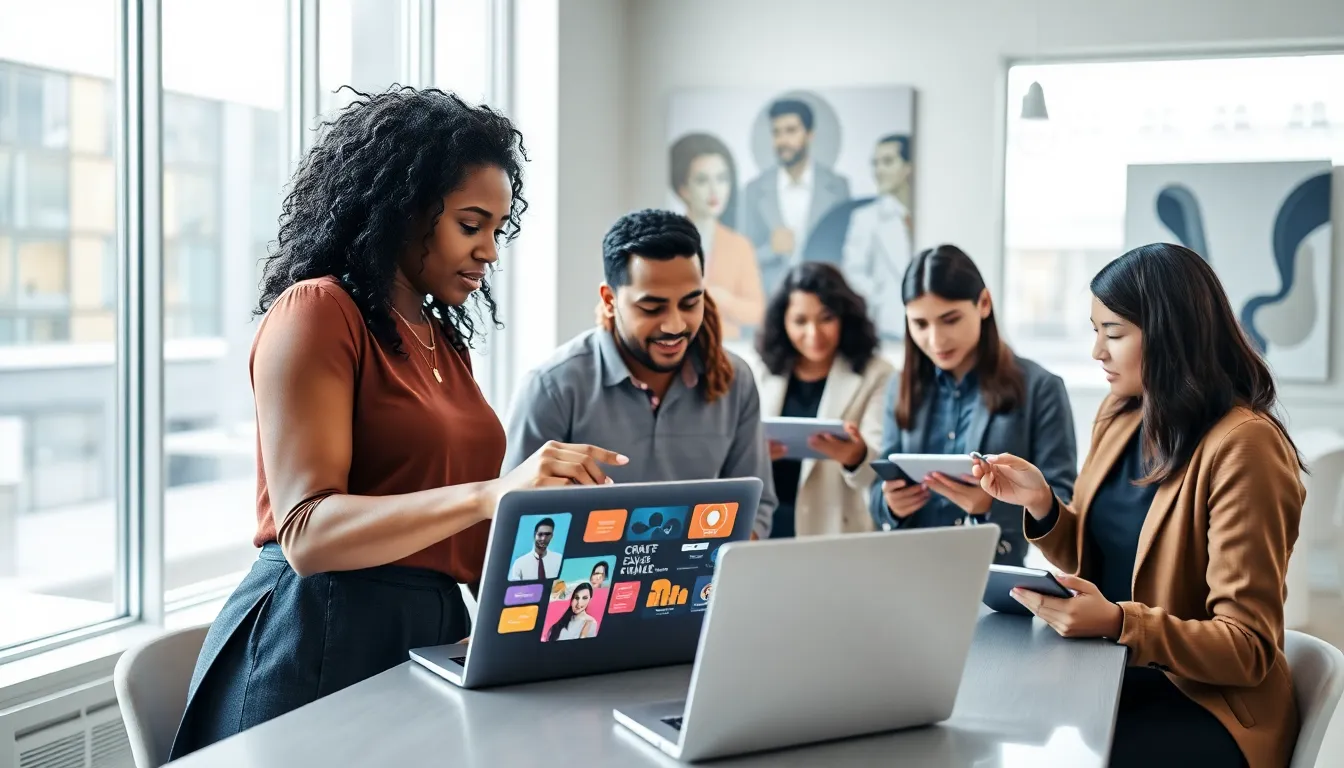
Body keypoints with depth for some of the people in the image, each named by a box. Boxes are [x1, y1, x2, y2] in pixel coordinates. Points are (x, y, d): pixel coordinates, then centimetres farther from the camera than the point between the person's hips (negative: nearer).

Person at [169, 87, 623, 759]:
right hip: (323, 640, -8)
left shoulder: (445, 340, 16)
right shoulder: (316, 311, -10)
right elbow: (308, 533, -20)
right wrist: (489, 494, -32)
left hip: (433, 630, 8)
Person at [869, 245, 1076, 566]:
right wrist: (890, 502, -9)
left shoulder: (1039, 388, 0)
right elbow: (879, 493, 12)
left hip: (1000, 576, -4)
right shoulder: (901, 389, 11)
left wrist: (995, 501, -20)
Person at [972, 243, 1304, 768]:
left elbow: (1248, 649, -18)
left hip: (1205, 704, -7)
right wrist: (1042, 506, -4)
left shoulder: (1241, 448, -18)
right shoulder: (1119, 416, 6)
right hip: (1111, 671, 7)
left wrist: (1117, 623, -32)